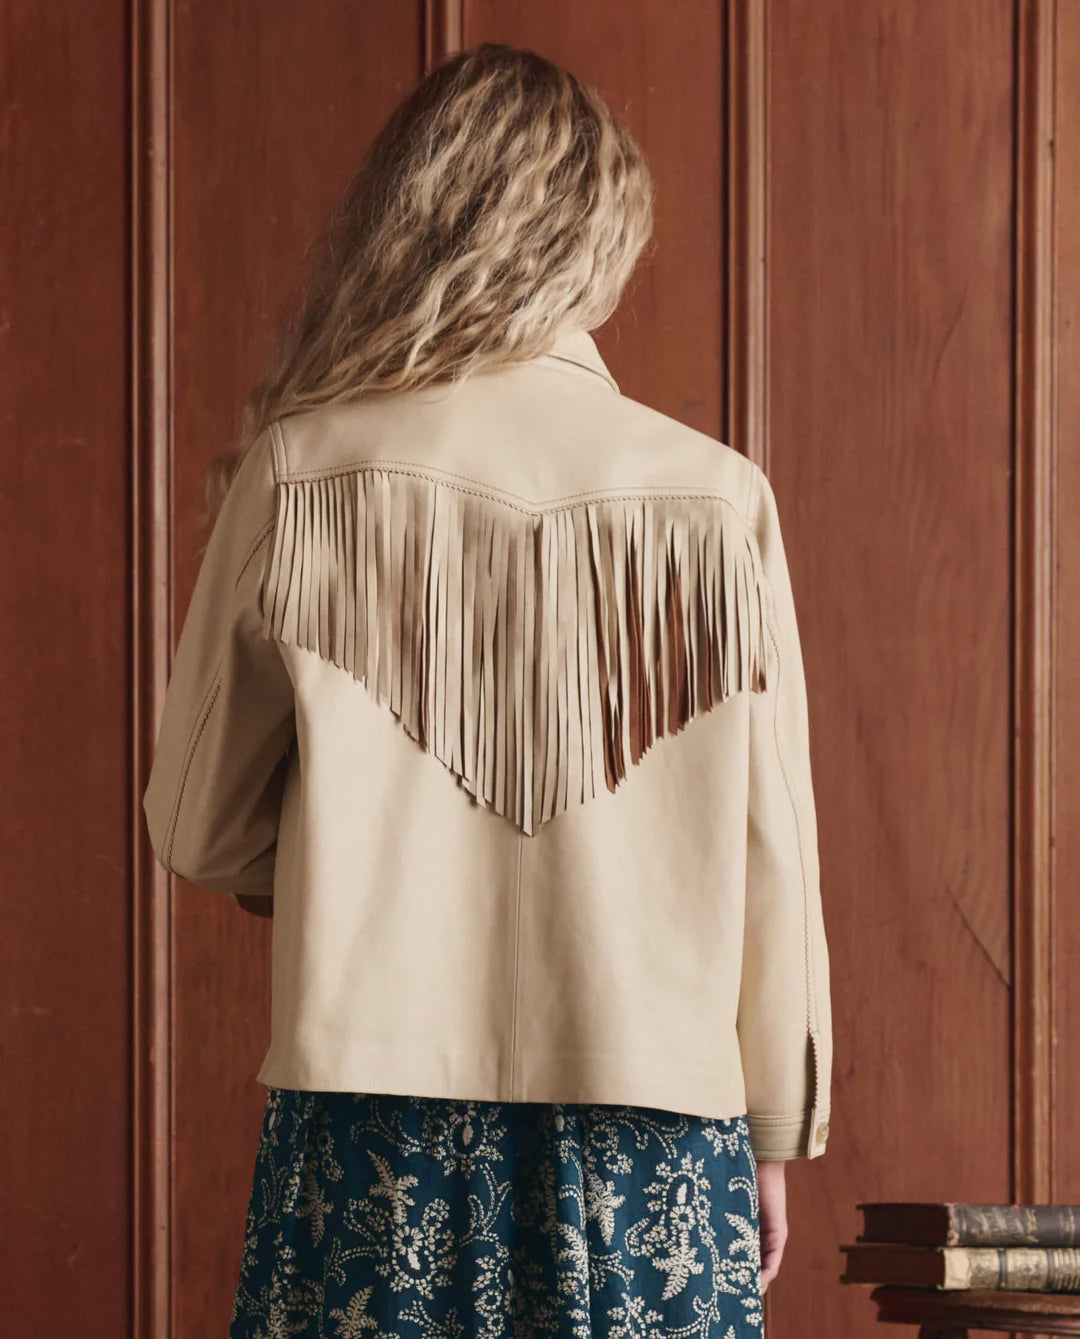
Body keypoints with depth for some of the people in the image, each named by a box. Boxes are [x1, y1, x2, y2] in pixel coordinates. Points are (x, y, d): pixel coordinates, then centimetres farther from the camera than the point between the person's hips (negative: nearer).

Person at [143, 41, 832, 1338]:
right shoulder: (716, 497, -2)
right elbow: (770, 850, 4)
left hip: (373, 1099, 0)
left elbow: (194, 828, 7)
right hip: (650, 1129, 0)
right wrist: (774, 1132, 15)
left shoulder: (300, 474, -2)